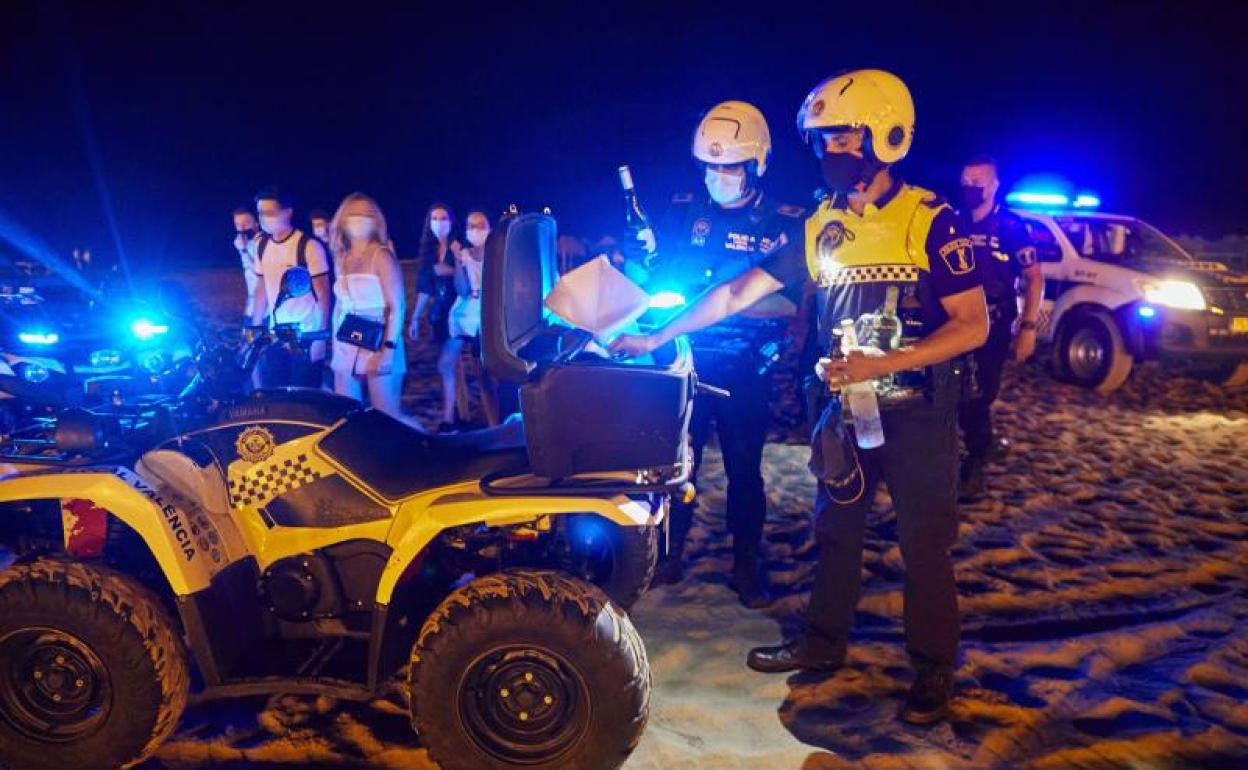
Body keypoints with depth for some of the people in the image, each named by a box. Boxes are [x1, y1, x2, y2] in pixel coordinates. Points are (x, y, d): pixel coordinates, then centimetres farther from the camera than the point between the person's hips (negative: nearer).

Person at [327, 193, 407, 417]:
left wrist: (389, 349, -20)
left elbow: (397, 307, -11)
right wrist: (334, 348, 16)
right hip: (346, 352, 6)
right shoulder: (341, 259, 13)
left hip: (378, 348, -6)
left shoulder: (381, 256, -5)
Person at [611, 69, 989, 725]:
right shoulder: (821, 225, 4)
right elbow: (741, 290, 6)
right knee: (835, 530, 16)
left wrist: (882, 364, -24)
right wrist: (657, 336, 3)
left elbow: (973, 325, -14)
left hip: (915, 412, -5)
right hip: (844, 407, 5)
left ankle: (934, 668, 21)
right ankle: (823, 640, 33)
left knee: (923, 543, 4)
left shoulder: (929, 221, -11)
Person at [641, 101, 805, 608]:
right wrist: (666, 298, -16)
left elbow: (791, 303, -8)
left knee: (744, 468, 6)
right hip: (683, 360, 2)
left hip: (745, 369, -2)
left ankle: (748, 566, 20)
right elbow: (656, 279, 7)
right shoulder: (683, 212, 6)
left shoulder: (784, 224, -1)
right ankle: (670, 552, 25)